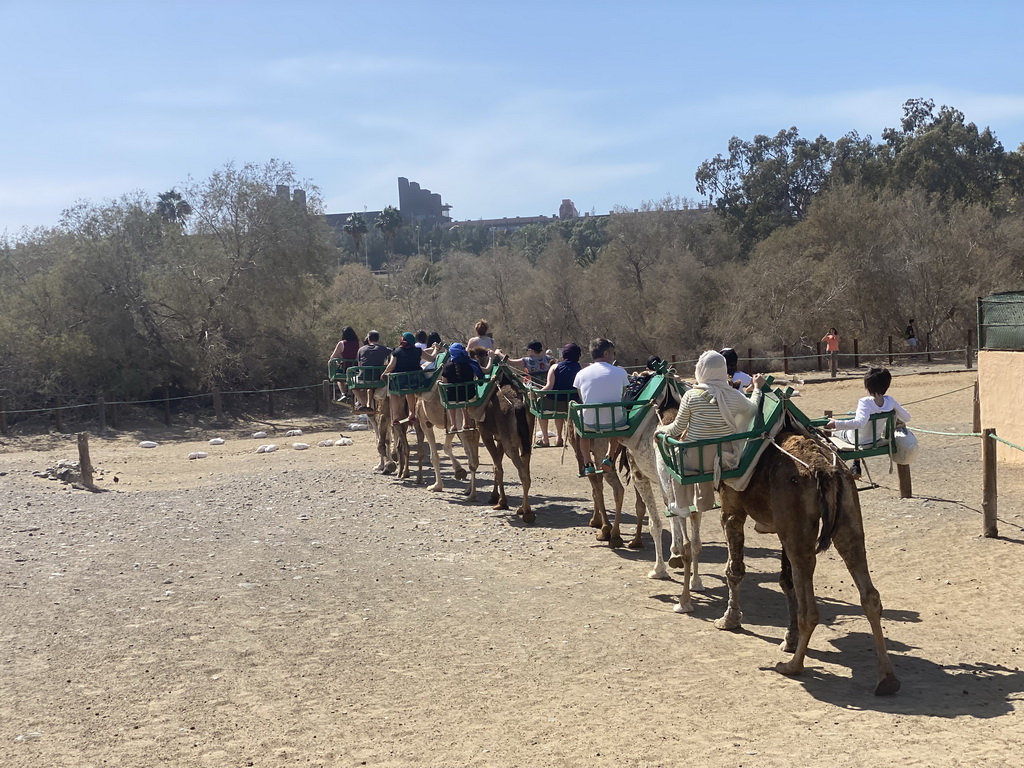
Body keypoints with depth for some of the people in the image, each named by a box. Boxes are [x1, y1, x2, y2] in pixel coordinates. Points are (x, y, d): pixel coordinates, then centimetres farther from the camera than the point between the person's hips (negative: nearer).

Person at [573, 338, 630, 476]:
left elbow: (581, 400, 10)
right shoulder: (620, 372, -4)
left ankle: (587, 464, 23)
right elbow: (623, 398, 9)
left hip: (590, 423, 0)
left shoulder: (581, 374, -1)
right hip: (615, 423, 0)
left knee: (580, 424, 36)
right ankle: (609, 458, 26)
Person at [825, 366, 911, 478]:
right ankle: (856, 466, 40)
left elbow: (859, 422, -48)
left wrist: (836, 423, -44)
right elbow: (907, 417, -8)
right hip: (876, 438, 5)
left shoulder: (865, 402, -33)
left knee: (836, 431, 24)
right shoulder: (890, 401, -18)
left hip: (859, 439, -5)